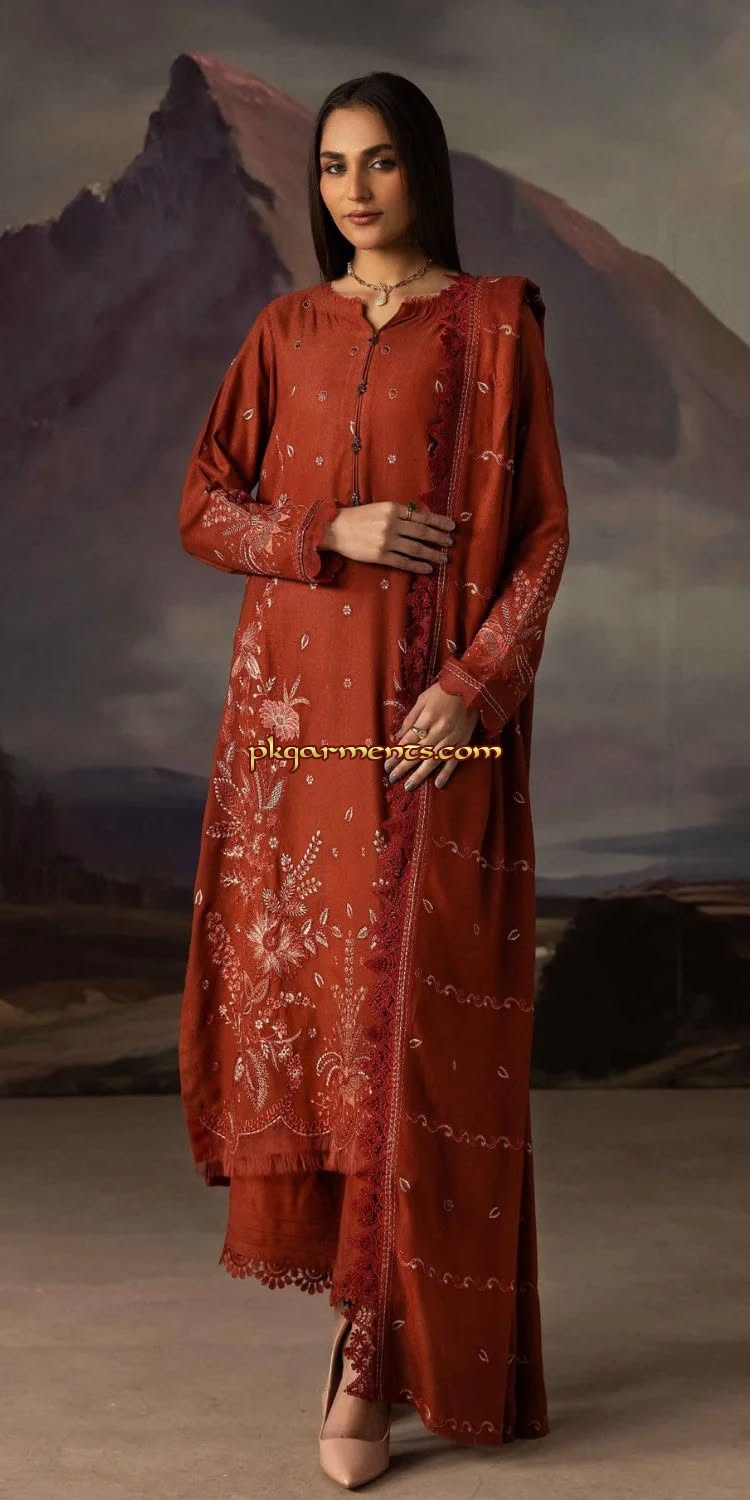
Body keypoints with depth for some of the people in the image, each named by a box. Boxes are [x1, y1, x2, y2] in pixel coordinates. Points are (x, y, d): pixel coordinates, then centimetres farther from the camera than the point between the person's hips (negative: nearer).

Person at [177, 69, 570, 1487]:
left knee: (408, 1011, -6)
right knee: (289, 987, 3)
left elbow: (542, 529, -1)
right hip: (295, 704, 4)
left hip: (431, 714, -3)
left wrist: (473, 685, -13)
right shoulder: (284, 332, 13)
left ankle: (377, 1339, 2)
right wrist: (331, 534, -9)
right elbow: (202, 508, 9)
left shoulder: (493, 324, 3)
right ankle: (332, 1237, 25)